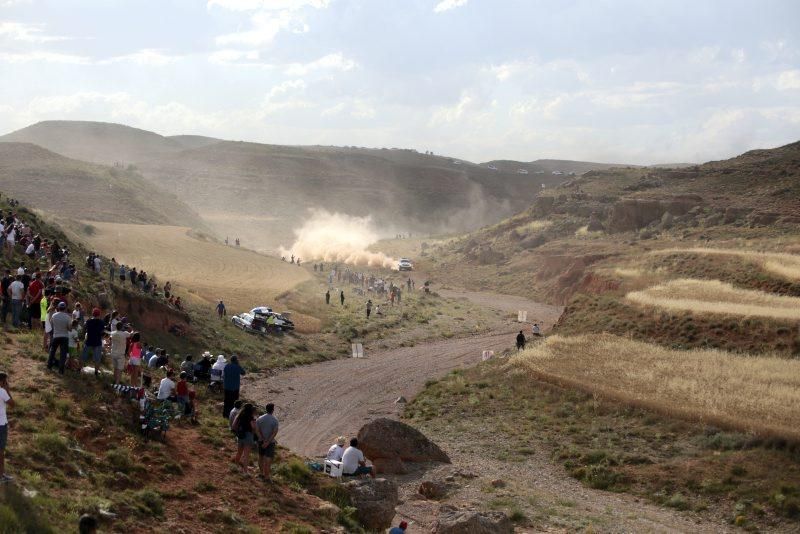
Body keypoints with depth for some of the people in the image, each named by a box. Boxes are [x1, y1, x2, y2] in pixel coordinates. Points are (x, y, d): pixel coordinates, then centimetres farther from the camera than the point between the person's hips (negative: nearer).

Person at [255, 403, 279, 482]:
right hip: (270, 442, -4)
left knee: (261, 457, 19)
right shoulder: (275, 420, -13)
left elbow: (257, 431, -10)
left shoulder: (259, 419, -3)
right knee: (268, 459, 0)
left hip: (261, 441, 4)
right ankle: (267, 476, 0)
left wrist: (264, 440, -12)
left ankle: (262, 473, 30)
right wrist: (268, 442, -20)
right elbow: (275, 432, -21)